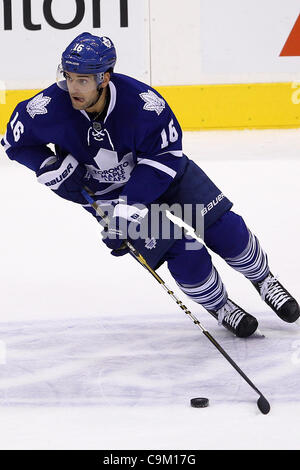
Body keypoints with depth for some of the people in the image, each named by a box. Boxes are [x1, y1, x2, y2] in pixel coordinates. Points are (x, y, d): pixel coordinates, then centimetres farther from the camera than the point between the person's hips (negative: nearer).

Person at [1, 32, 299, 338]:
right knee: (183, 253, -14)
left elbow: (164, 159, -27)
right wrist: (52, 169, -22)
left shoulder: (143, 103, -34)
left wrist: (129, 208, -33)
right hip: (104, 191, 0)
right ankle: (218, 306, 13)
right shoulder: (51, 107, -27)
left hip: (162, 172, 0)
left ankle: (263, 280, 25)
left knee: (223, 226, -4)